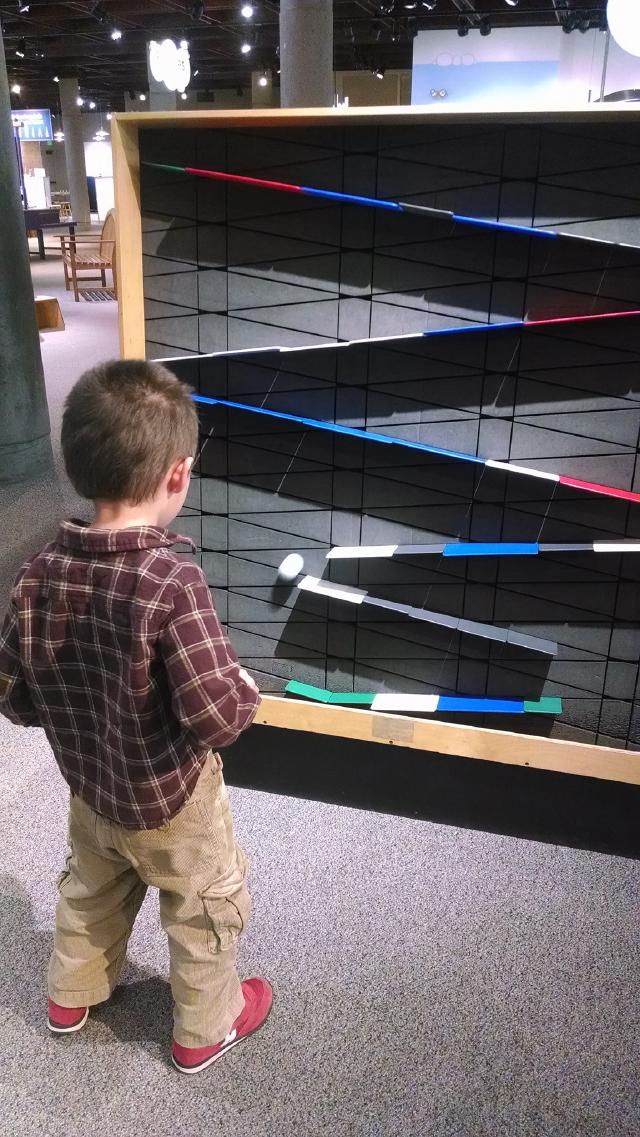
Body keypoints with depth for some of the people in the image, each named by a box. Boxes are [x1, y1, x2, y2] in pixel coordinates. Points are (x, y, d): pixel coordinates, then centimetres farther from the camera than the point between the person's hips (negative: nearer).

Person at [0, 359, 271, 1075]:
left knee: (91, 888, 32)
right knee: (207, 908, 22)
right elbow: (219, 716, -33)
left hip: (89, 784, 6)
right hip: (170, 798, -5)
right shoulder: (171, 580, -35)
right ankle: (206, 1029, 45)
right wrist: (246, 689, -11)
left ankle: (71, 996, 56)